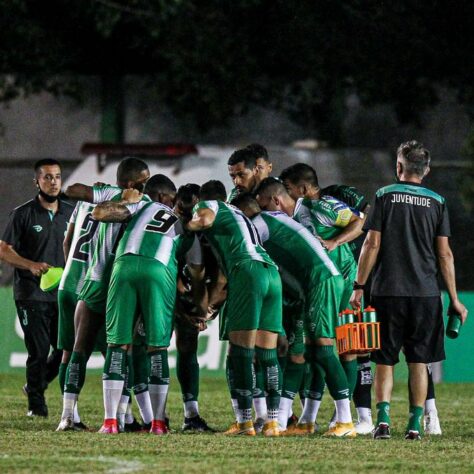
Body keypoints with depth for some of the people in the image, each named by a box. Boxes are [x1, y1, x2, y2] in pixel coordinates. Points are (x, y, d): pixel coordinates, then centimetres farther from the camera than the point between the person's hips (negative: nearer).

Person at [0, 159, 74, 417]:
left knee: (65, 349, 3)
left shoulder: (70, 213, 9)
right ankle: (36, 403, 9)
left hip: (62, 294, 4)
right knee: (38, 352, -6)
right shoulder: (23, 214, -3)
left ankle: (35, 386, 27)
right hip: (31, 294, -4)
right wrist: (31, 265, -17)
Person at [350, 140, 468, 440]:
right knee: (419, 361, 7)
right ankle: (415, 424, 2)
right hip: (425, 292, 1)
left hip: (388, 291, -1)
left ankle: (384, 417, -11)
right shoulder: (436, 202, 5)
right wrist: (454, 298, 7)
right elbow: (444, 253, 3)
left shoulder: (385, 196, 1)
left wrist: (359, 287, 3)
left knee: (385, 360, 5)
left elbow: (372, 244, -3)